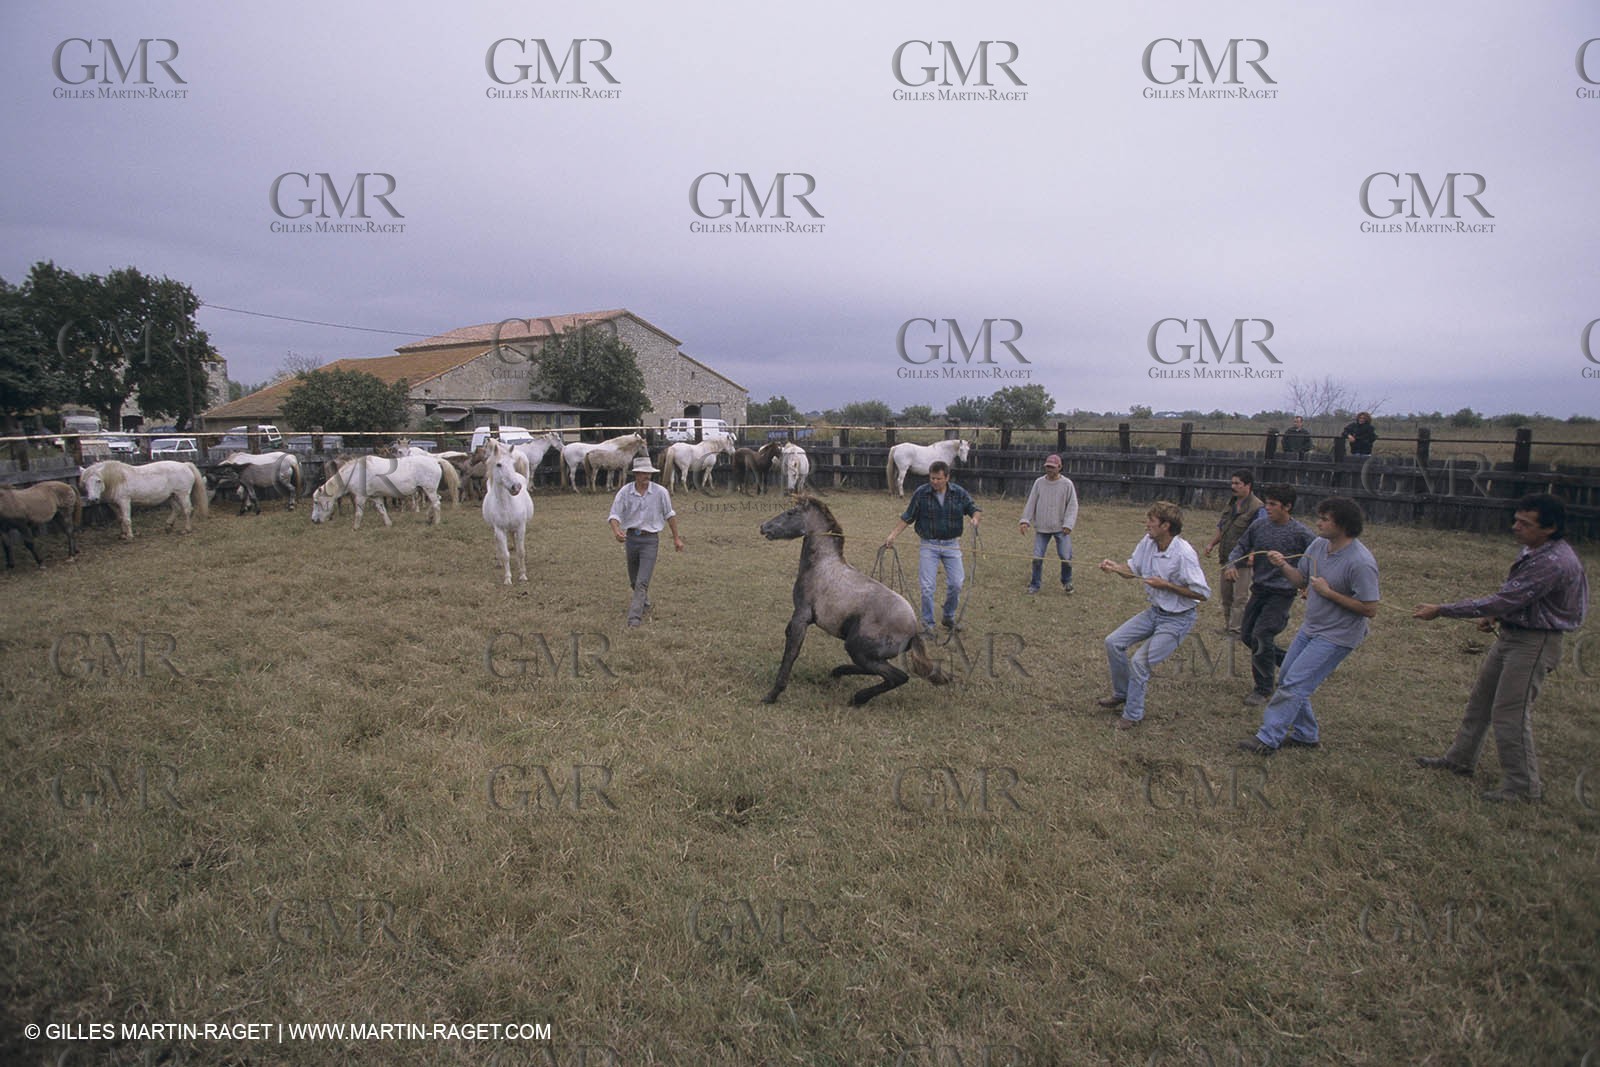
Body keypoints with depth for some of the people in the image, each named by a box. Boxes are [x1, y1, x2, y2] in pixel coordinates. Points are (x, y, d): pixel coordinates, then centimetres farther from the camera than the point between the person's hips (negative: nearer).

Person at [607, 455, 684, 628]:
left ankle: (634, 618, -11)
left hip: (650, 539, -3)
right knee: (633, 581, 18)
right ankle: (643, 600, 48)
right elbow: (615, 515, -6)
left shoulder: (660, 492, -7)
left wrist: (676, 538, 8)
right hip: (631, 537, 3)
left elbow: (669, 515, 4)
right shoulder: (624, 492, -4)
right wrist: (616, 530, -27)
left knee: (642, 582, -12)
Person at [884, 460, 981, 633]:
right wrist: (893, 535, -8)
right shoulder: (921, 493, -7)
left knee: (955, 584, 3)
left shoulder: (959, 493, -3)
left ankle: (949, 617, 26)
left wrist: (975, 518, -19)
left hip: (952, 545, 2)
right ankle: (927, 623, 10)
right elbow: (908, 517, 0)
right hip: (929, 545, -2)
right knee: (927, 586, -4)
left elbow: (974, 508, 5)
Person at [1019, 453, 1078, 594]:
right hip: (1041, 528, 2)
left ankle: (1066, 582, 22)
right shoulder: (1039, 482, 1)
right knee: (1037, 557, 1)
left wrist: (1068, 524, -13)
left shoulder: (1067, 484, -5)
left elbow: (1072, 506, -4)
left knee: (1066, 557, -1)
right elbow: (1031, 503, 5)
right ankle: (1034, 584, 15)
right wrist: (1025, 520, -3)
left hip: (1061, 528, -1)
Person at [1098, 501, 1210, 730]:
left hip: (1178, 619, -8)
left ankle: (1133, 714, 7)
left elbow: (1202, 593, -23)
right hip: (1155, 611, 8)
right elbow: (1133, 569, 10)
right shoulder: (1148, 542, -7)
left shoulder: (1183, 554, -28)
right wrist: (1115, 567, -11)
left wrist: (1165, 585, -24)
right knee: (1113, 643, 6)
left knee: (1139, 661, -14)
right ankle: (1121, 694, 27)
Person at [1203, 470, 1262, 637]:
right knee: (1225, 593, 15)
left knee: (1239, 596, -4)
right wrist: (1212, 544, 9)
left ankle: (1236, 629, 3)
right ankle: (1227, 625, 26)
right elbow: (1221, 526, 22)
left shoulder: (1256, 507, -12)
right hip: (1227, 557, 8)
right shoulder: (1231, 503, 14)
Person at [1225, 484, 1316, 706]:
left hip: (1282, 593, -6)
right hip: (1259, 589, 6)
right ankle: (1286, 661, 36)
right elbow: (1241, 548, 10)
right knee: (1248, 635, 12)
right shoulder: (1258, 526, 0)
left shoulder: (1301, 533, -13)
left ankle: (1264, 690, 2)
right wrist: (1232, 564, -9)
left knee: (1261, 636, -14)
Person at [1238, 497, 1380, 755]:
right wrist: (1283, 565, -10)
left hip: (1337, 636, -9)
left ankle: (1268, 739, -4)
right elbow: (1301, 580, 9)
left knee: (1294, 685, -11)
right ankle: (1306, 735, 30)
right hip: (1311, 627, 9)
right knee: (1286, 679, 14)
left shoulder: (1361, 563, -24)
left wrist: (1328, 592, -23)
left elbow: (1370, 609, -22)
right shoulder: (1318, 545, -1)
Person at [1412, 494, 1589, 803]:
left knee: (1509, 713, -6)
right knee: (1480, 700, 18)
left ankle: (1523, 786, 8)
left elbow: (1503, 601, -29)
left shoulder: (1553, 563, -27)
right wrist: (1495, 615, 2)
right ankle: (1459, 759, 32)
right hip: (1510, 635, 10)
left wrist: (1441, 610, -26)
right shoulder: (1533, 549, 4)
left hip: (1534, 642, -10)